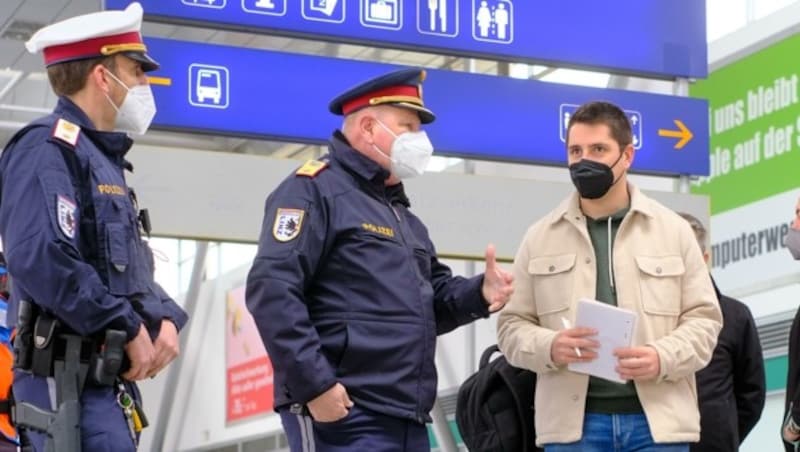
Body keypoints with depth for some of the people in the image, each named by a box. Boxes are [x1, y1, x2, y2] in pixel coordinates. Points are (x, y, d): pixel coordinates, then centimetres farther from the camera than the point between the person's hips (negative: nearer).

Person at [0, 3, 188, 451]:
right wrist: (131, 328, -17)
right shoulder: (48, 148, -10)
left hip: (110, 379, 10)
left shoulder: (104, 158, 21)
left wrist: (164, 319, 4)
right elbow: (40, 259, -25)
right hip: (69, 382, -10)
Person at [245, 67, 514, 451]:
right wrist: (314, 384, -21)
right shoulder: (316, 189, -4)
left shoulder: (403, 216, 26)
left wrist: (478, 294, 5)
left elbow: (430, 303, 28)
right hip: (345, 416, -10)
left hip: (406, 418, 10)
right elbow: (272, 289, -16)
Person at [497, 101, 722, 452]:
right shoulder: (539, 238, 9)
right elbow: (512, 324, 9)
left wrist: (663, 358, -13)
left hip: (656, 420, 0)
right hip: (573, 422, 0)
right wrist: (548, 347, -14)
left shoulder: (674, 230, 8)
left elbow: (702, 318, 7)